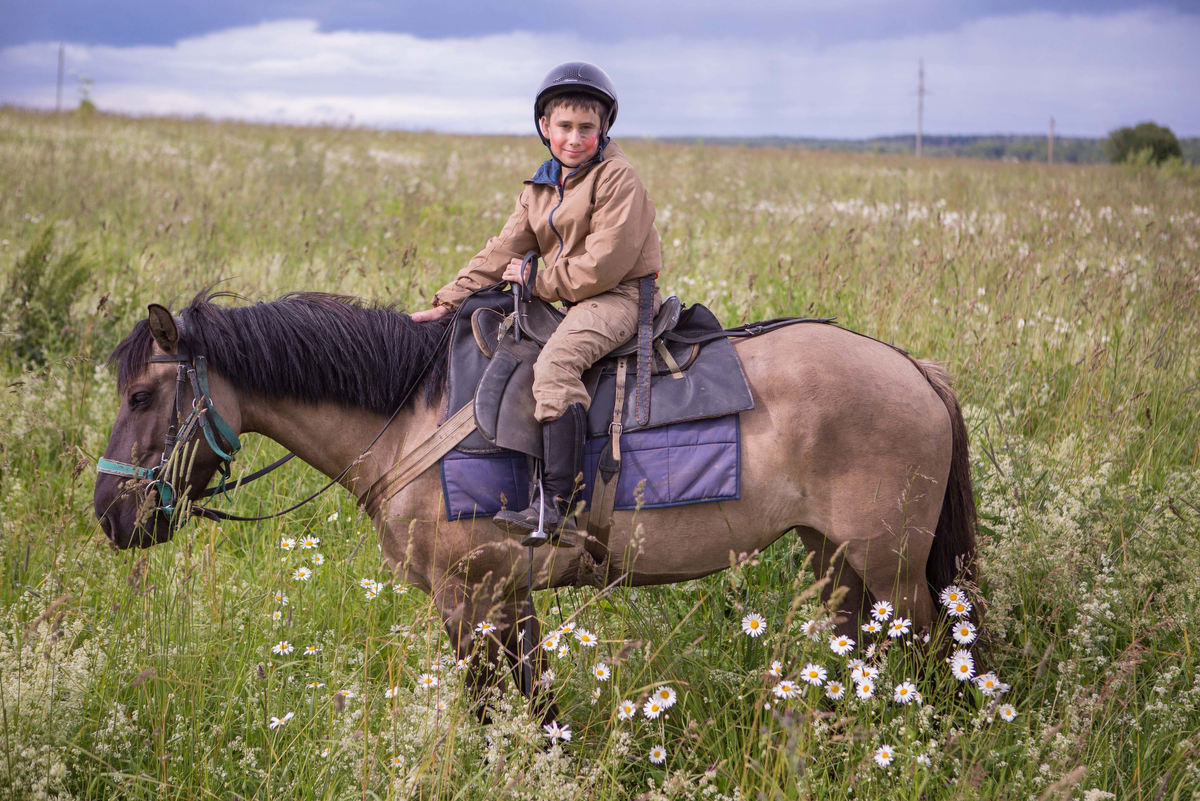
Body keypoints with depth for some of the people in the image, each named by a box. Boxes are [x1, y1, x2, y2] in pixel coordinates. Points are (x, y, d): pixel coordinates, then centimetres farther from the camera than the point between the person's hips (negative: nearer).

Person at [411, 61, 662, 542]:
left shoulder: (617, 179, -11)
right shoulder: (540, 188, 14)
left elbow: (603, 266, -18)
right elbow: (502, 253, 13)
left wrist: (538, 281, -10)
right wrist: (448, 302, 4)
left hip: (620, 298, -10)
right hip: (577, 303, 10)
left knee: (554, 362, -31)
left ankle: (558, 503, -36)